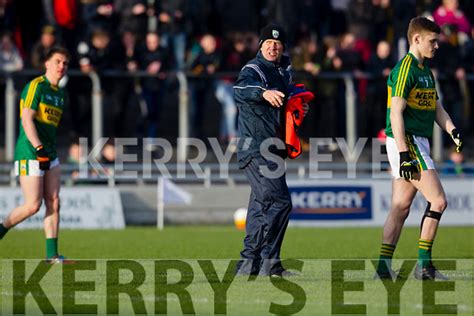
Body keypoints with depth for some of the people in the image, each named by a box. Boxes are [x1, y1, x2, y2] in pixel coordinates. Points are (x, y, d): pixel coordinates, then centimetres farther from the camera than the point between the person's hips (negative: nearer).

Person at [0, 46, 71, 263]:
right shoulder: (36, 86, -9)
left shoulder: (59, 93, 17)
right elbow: (27, 120, -17)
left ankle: (52, 254, 1)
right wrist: (39, 149, -23)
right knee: (33, 205, -9)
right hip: (30, 154, -8)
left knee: (53, 203, 1)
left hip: (50, 155, 8)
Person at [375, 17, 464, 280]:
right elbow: (396, 113, -18)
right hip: (406, 142, -10)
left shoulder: (426, 71, 18)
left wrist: (453, 131, 3)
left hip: (418, 143, 10)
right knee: (438, 200, -12)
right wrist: (403, 154, -23)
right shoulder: (405, 69, -12)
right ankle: (424, 265, -9)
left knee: (401, 207, 7)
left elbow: (437, 108, 21)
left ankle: (384, 266, 8)